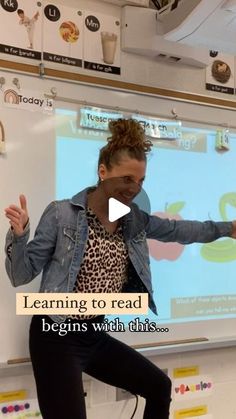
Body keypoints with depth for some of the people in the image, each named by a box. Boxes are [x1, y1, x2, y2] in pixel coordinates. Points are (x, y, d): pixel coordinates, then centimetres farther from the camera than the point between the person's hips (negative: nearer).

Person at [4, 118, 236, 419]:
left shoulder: (134, 219, 1)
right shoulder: (61, 214, -15)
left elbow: (176, 230, 15)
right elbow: (21, 275, -11)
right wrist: (19, 235, -30)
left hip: (95, 334, 7)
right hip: (56, 337, -6)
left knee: (160, 387, 16)